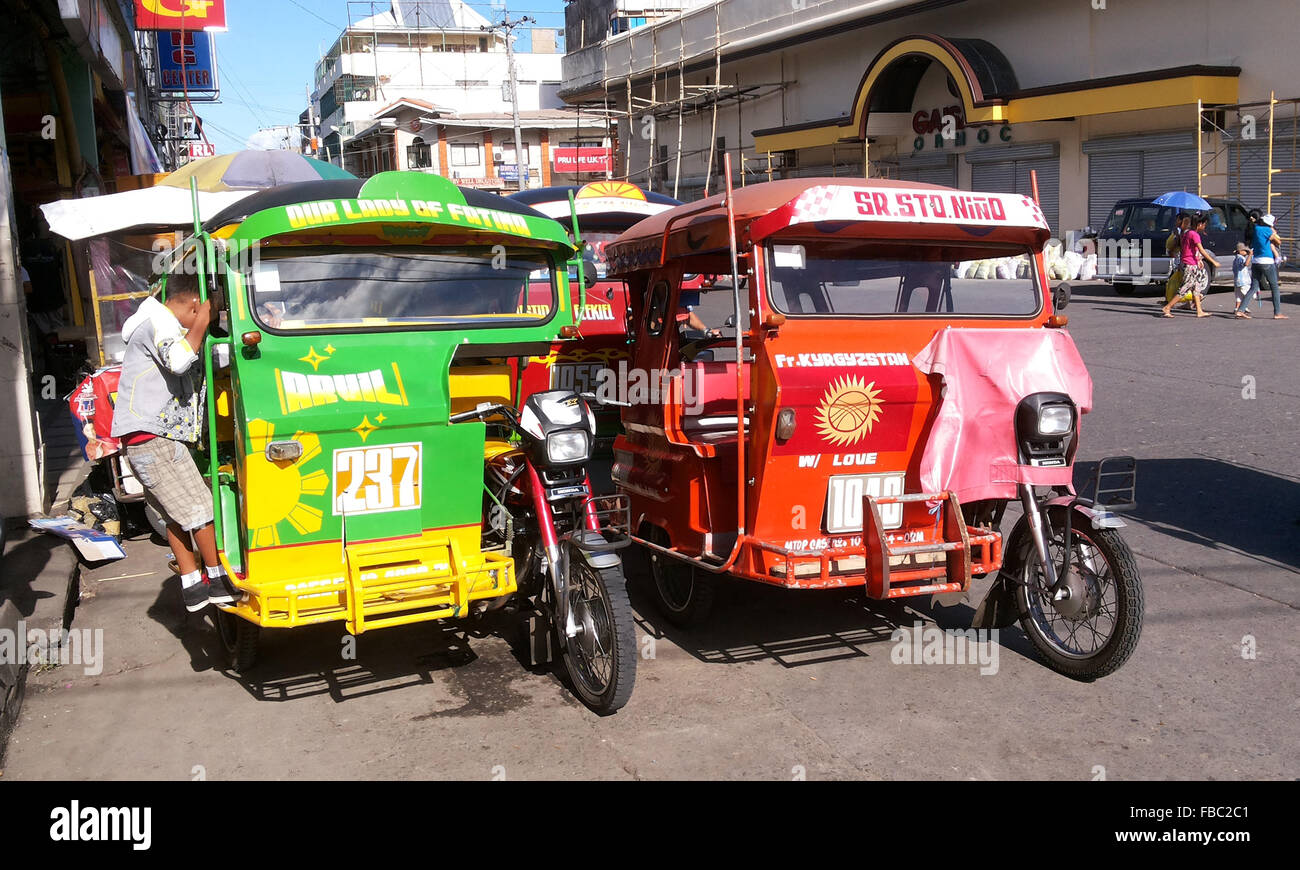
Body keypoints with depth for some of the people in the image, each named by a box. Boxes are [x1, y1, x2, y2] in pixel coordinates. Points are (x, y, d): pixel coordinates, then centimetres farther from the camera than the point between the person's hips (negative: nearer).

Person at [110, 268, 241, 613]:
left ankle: (192, 587, 17)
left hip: (148, 439, 11)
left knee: (177, 515, 12)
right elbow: (178, 360, -30)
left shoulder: (168, 324, 19)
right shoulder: (157, 321, -12)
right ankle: (219, 580, 1)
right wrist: (202, 322, -21)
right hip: (153, 437, -11)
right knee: (200, 507, -7)